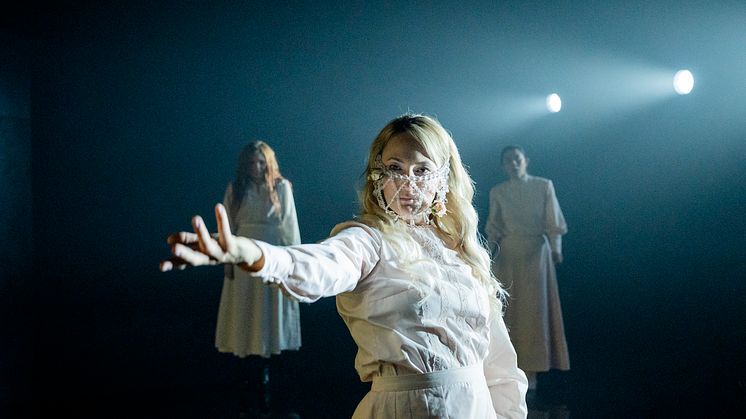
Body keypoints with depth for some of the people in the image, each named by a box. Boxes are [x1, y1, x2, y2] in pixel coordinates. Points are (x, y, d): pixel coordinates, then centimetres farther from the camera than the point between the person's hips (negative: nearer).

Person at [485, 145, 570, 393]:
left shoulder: (544, 186, 3)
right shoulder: (497, 192, 9)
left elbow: (553, 221, 0)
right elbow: (493, 226, 8)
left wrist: (556, 248, -9)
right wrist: (490, 247, -8)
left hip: (536, 251, -2)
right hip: (507, 254, 2)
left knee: (534, 309, -3)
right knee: (509, 310, 1)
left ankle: (531, 370, -2)